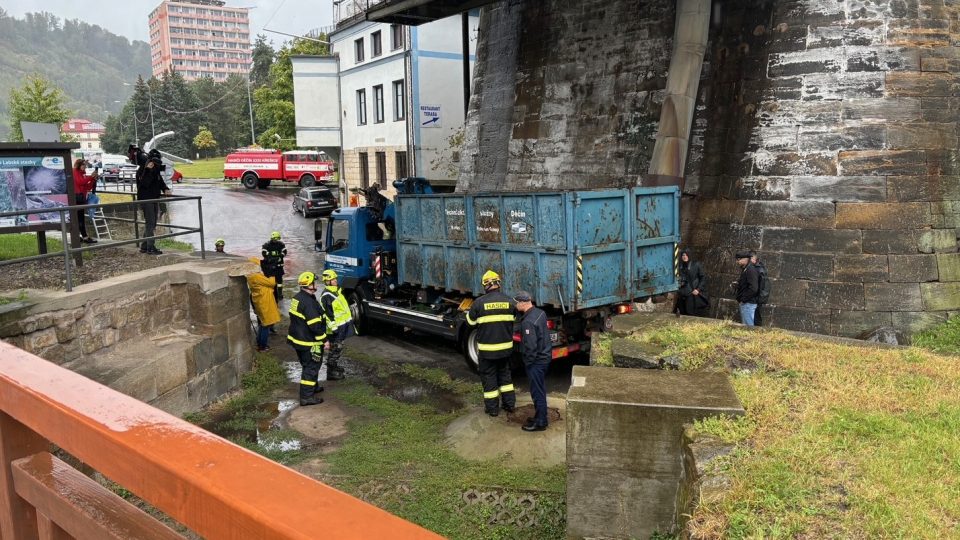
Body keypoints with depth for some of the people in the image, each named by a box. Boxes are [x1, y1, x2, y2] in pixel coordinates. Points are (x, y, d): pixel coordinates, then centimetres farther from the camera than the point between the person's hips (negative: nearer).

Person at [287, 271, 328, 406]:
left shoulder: (297, 298, 7)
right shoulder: (308, 302, -25)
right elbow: (315, 325, -25)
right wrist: (324, 339, -15)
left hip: (297, 338, 10)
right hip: (308, 342, -10)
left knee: (307, 365, 24)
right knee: (311, 367, -2)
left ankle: (313, 386, 40)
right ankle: (307, 397, 0)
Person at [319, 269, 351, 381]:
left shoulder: (337, 291, 11)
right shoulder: (326, 296, -20)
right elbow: (328, 314, -22)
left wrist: (350, 317, 27)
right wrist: (334, 328, -22)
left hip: (343, 325, 10)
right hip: (336, 328, -10)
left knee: (338, 348, 21)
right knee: (335, 349, -3)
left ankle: (335, 366, 37)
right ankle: (331, 373, 6)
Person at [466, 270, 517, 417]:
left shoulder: (480, 302, -14)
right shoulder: (509, 301, -5)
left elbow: (471, 321, 0)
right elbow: (513, 320, 10)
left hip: (487, 348, -3)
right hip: (506, 347, 4)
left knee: (489, 377, 9)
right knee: (505, 374, 20)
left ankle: (492, 408, 16)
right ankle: (509, 404, 25)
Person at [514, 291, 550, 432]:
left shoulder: (528, 321, -25)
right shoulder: (540, 312, 3)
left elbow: (530, 346, -24)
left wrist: (527, 362, -12)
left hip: (537, 361, -9)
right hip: (545, 356, 9)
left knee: (537, 391, 2)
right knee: (540, 389, 20)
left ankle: (540, 423, 11)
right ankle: (540, 416, 32)